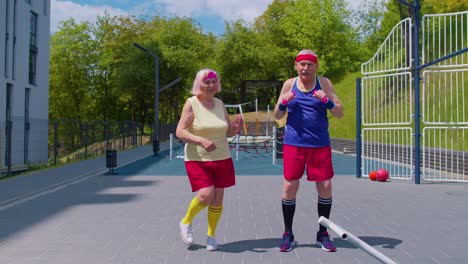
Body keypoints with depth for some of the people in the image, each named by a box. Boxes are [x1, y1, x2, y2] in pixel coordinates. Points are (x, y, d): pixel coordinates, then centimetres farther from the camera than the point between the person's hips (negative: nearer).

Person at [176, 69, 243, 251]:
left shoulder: (220, 104, 8)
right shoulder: (191, 103, -7)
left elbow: (229, 132, 15)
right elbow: (180, 132, -14)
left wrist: (236, 127, -8)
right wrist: (201, 141, -28)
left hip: (221, 159, 4)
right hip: (198, 159, -4)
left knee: (218, 199, 5)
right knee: (206, 195, -16)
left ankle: (211, 235, 25)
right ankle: (186, 222, 13)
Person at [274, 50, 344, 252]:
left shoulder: (324, 83, 3)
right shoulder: (289, 84, 5)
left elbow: (340, 113, 0)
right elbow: (277, 116, 8)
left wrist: (327, 101, -19)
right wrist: (283, 103, -13)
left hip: (320, 144, 0)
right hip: (294, 143, 0)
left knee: (325, 187, 0)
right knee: (289, 187, -1)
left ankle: (323, 234, 18)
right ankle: (288, 234, 16)